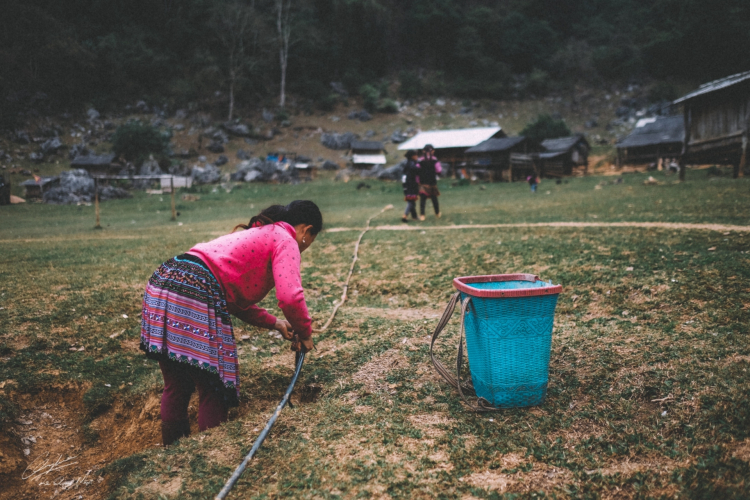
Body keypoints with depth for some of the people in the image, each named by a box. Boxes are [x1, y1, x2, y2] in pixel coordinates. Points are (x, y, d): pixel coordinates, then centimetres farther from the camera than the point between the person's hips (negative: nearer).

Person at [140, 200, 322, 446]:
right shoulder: (285, 240, 3)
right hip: (196, 294, -10)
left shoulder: (256, 234, 29)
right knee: (214, 391, 3)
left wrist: (274, 323, 28)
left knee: (176, 388, 20)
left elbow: (236, 299, 29)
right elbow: (290, 296, -15)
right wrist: (305, 333, 3)